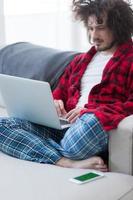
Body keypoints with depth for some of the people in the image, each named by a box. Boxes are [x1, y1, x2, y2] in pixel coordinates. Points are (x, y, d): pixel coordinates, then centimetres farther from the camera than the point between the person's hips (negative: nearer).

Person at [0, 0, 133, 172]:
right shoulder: (79, 60, 26)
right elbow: (59, 94, 28)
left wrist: (90, 112, -18)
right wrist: (54, 102, 2)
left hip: (99, 127, -6)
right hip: (65, 127, 7)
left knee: (90, 121, -43)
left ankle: (64, 156, -12)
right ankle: (71, 163, -28)